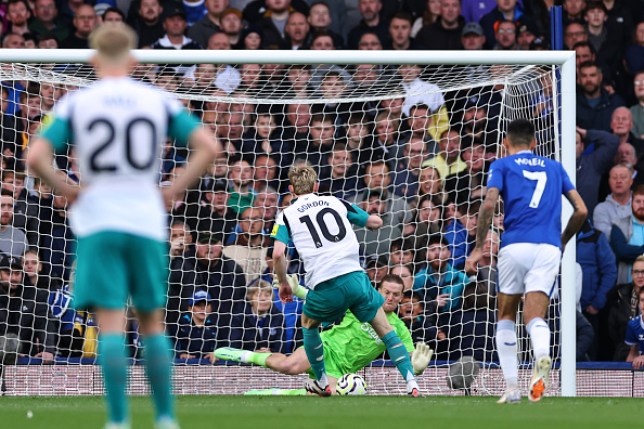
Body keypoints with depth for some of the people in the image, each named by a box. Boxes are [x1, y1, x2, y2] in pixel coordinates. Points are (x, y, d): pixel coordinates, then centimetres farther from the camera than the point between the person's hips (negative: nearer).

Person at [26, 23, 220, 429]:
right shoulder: (159, 101, 5)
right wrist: (174, 190, 4)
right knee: (153, 323, 13)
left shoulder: (76, 103, 1)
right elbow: (209, 147, -1)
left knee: (111, 323, -4)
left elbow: (36, 157, -9)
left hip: (98, 225, -1)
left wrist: (65, 189, 5)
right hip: (147, 223, 1)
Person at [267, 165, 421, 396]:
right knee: (386, 330, 12)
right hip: (355, 277, 1)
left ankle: (322, 383, 34)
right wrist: (353, 217, 42)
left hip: (325, 287, -1)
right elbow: (376, 222, 21)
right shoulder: (336, 203, 15)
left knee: (308, 324, 30)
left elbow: (278, 254, -4)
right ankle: (412, 384, -3)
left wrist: (283, 284, 12)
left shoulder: (287, 215, 10)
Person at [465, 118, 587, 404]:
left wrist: (478, 248, -2)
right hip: (549, 248, 2)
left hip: (515, 244, -2)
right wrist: (563, 240, 31)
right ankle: (542, 357, -40)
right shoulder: (554, 168, 21)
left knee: (506, 316, 15)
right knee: (535, 317, -5)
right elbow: (581, 211, 16)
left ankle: (511, 388, 7)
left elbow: (489, 204, -6)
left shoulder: (502, 166, 11)